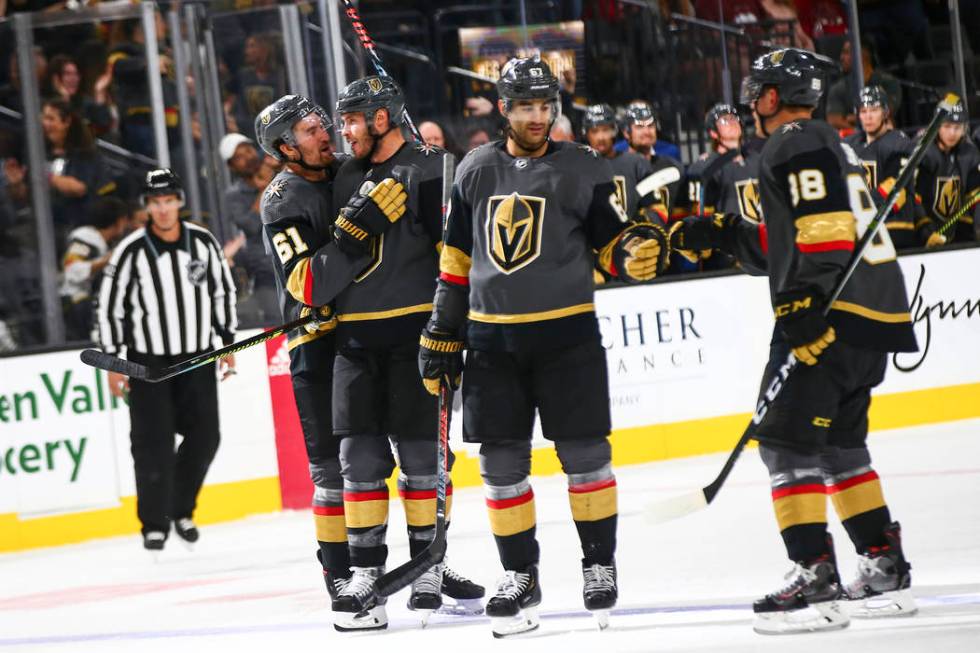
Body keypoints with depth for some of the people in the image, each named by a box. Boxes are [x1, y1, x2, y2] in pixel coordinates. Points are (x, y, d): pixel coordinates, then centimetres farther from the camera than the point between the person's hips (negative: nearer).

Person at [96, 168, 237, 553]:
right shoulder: (131, 252, -12)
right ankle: (154, 523, 7)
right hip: (147, 362, -3)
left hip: (197, 358, 3)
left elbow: (223, 290, 11)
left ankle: (181, 510, 22)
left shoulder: (203, 243, -2)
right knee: (154, 445, -6)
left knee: (205, 438, 2)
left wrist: (227, 341, 11)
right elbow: (109, 305, -6)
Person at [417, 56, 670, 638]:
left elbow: (611, 245, 0)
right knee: (501, 464, 4)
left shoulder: (585, 170, -2)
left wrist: (638, 251, -24)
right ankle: (520, 575, 14)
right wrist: (442, 338, 11)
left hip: (566, 334, -3)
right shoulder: (476, 172, 7)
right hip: (492, 340, 3)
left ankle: (600, 564, 12)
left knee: (585, 454, -2)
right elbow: (457, 259, 12)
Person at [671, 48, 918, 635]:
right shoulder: (830, 145, 25)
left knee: (786, 439, -9)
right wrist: (724, 235, 23)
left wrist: (804, 302, -28)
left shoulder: (796, 145, -7)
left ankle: (815, 579, -15)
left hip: (837, 314, -10)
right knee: (840, 445, 18)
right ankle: (886, 571, 19)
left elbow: (825, 229, -21)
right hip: (874, 315, 10)